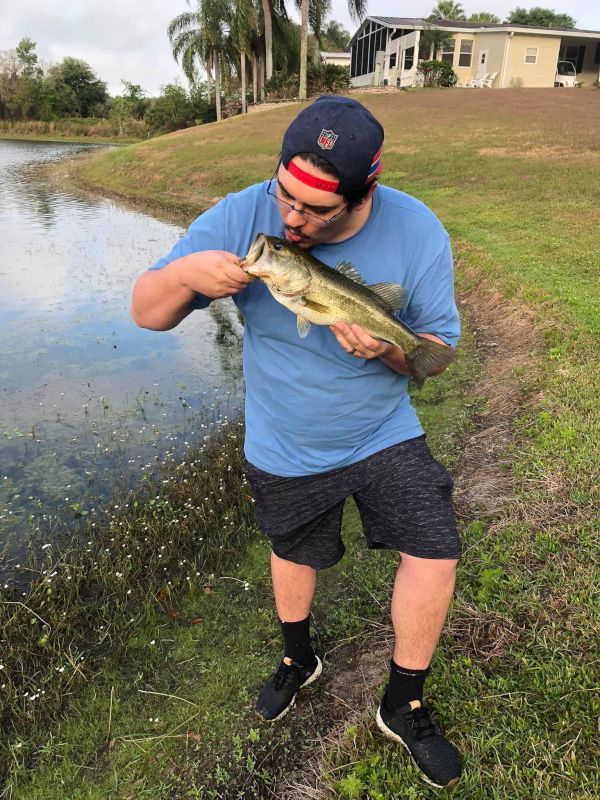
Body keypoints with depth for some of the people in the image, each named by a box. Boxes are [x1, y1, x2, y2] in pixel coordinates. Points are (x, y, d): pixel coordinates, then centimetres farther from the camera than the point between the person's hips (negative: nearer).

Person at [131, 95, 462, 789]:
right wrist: (184, 273, -39)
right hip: (284, 451, 0)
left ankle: (404, 707, 24)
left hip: (384, 436, 1)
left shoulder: (416, 232, -19)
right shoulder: (240, 219, -20)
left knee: (435, 555, -5)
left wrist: (387, 349, -33)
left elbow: (438, 349, -10)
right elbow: (146, 314, -16)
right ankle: (298, 660, 53)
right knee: (294, 552, 20)